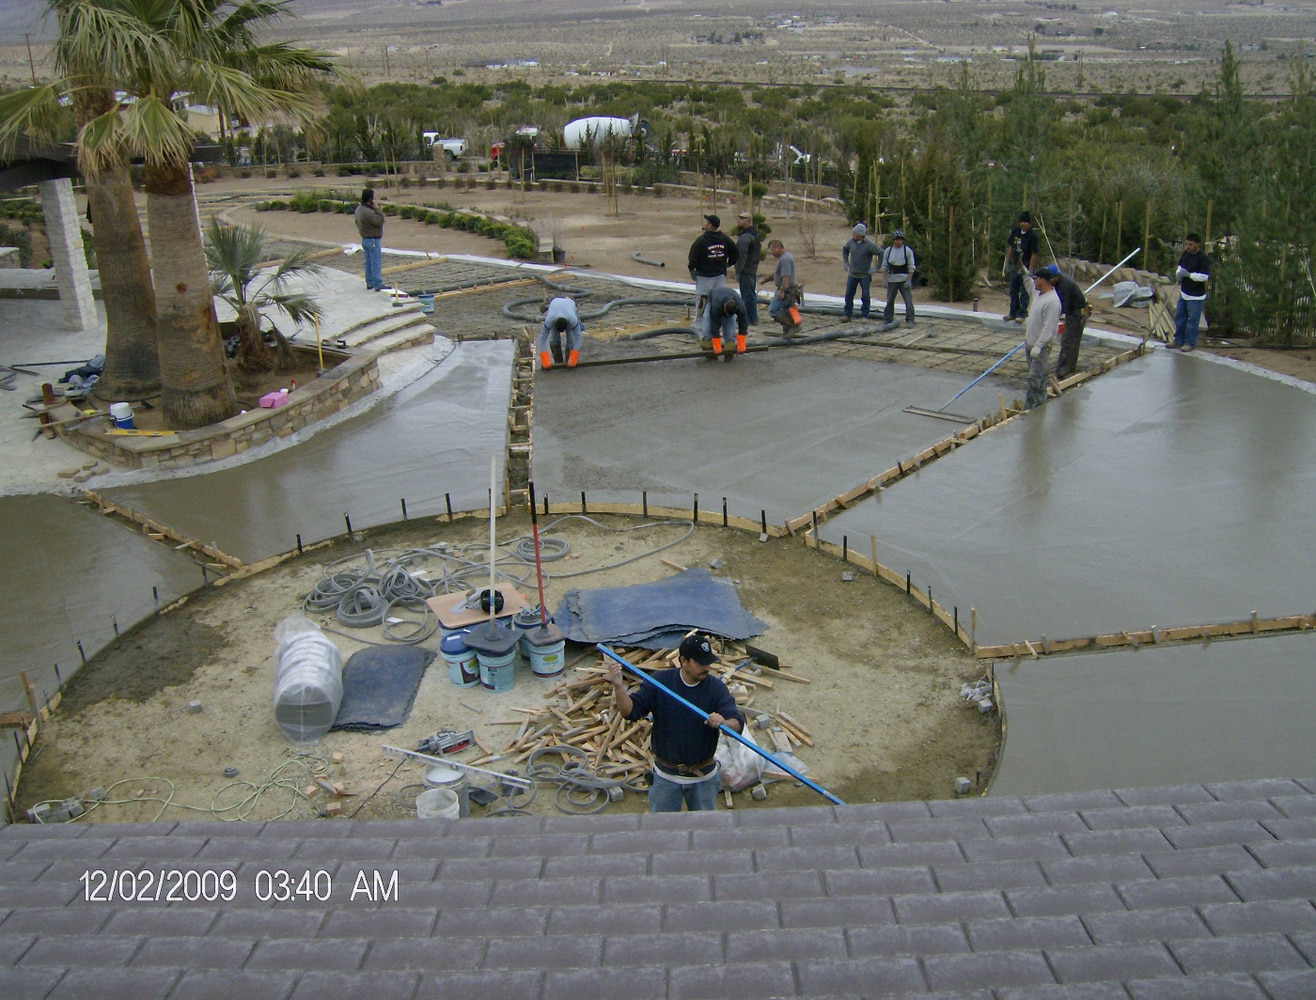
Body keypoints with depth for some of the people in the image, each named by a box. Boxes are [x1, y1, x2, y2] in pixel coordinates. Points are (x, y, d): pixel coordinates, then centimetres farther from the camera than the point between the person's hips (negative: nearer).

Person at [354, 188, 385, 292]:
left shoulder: (359, 209, 6)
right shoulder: (368, 212, -26)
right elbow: (380, 221, -23)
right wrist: (377, 209, -17)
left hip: (365, 239, 10)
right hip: (373, 240, -10)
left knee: (369, 262, 16)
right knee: (376, 263, -7)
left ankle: (370, 283, 22)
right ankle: (378, 285, -8)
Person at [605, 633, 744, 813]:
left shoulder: (716, 687, -13)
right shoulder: (660, 681, -13)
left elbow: (738, 724, -20)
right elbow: (631, 711, -13)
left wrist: (724, 722, -43)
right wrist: (619, 687, -30)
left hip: (703, 777, 0)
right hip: (666, 776, 0)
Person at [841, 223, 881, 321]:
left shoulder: (869, 244, -16)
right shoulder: (851, 242, -2)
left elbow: (881, 253, -14)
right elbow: (844, 250, 19)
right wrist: (846, 264, 12)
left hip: (865, 275, -4)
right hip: (852, 274, 4)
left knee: (865, 296, 2)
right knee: (848, 295, 4)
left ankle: (864, 316, 11)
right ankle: (847, 315, 12)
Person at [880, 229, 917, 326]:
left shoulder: (908, 251, -1)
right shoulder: (888, 251, 6)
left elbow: (911, 267, -1)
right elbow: (884, 266, 10)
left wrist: (909, 280, -9)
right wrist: (885, 279, 2)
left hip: (904, 279, -2)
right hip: (892, 280, 2)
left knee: (908, 301, -6)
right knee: (890, 301, 9)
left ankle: (910, 320, -1)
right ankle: (887, 320, 17)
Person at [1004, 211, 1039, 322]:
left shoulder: (1032, 236, -14)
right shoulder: (1015, 231, 2)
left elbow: (1034, 254, -14)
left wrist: (1030, 270, -16)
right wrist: (1007, 262, 10)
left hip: (1026, 267, -6)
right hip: (1015, 266, 6)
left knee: (1024, 292, 0)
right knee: (1013, 290, 13)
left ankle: (1022, 314, 9)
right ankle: (1013, 313, 25)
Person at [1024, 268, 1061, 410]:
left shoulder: (1052, 301, -21)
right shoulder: (1039, 295, 8)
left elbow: (1049, 328, -24)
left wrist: (1038, 346, -26)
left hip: (1042, 346, -10)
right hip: (1031, 344, 10)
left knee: (1035, 378, -10)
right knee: (1038, 377, 16)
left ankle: (1029, 408, -10)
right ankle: (1041, 403, 25)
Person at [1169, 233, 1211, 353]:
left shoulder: (1203, 258, -18)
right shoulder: (1186, 253, 5)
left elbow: (1205, 276, -22)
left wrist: (1189, 275, -27)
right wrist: (1179, 273, -3)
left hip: (1196, 296, -8)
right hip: (1184, 292, 8)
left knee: (1192, 320, 0)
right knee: (1179, 317, 14)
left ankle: (1190, 343, 11)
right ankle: (1179, 340, 26)